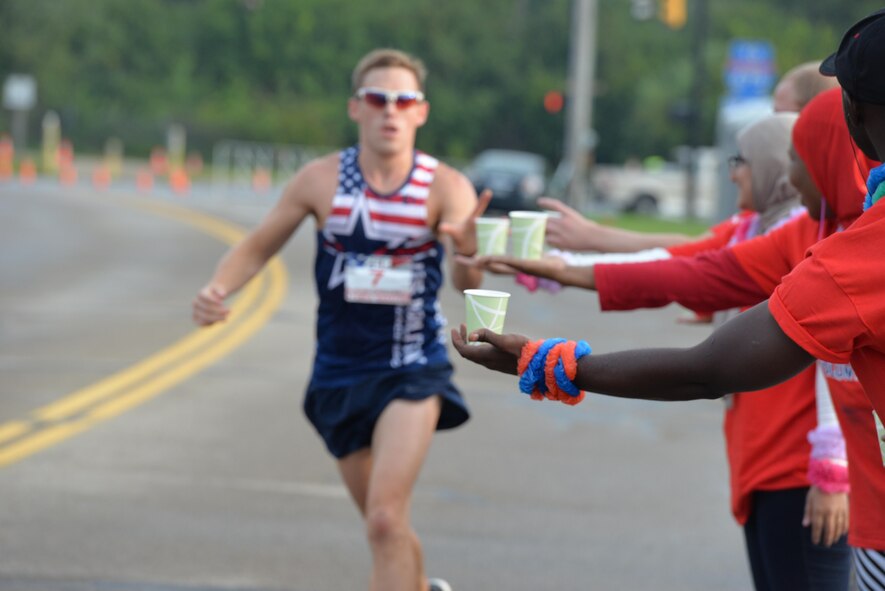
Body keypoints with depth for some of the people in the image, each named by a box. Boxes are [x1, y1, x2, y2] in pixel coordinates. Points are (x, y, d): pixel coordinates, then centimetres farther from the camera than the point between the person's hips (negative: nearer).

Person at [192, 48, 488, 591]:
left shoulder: (445, 187, -14)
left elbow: (469, 283, -27)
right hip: (339, 374, 3)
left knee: (385, 517, -20)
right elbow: (258, 248, 4)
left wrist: (469, 252, -51)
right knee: (384, 526, 17)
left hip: (414, 371, -3)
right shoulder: (321, 180, -8)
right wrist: (218, 289, -17)